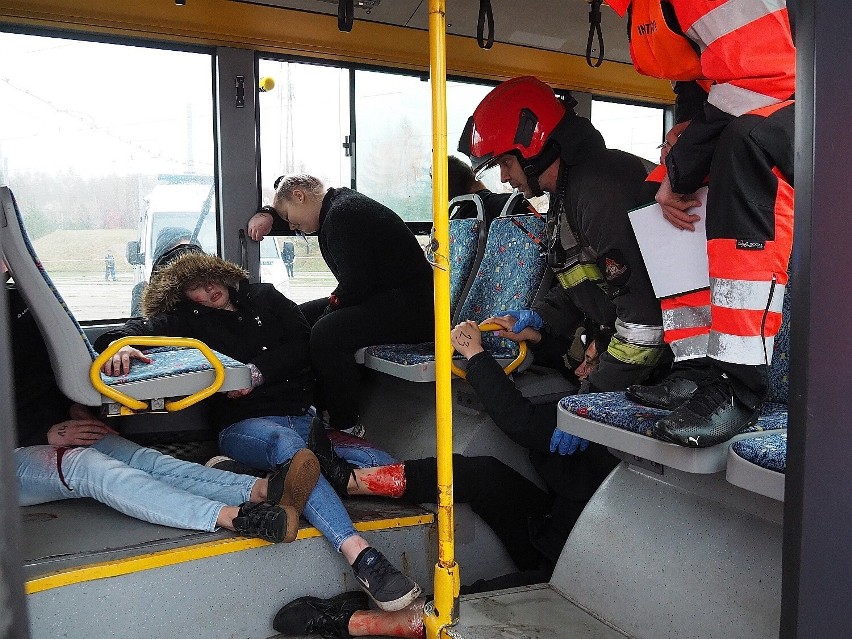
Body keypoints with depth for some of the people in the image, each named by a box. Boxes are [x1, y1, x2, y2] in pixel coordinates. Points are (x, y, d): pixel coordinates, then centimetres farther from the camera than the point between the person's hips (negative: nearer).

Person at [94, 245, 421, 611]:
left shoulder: (264, 297, 19)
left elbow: (303, 344, 9)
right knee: (285, 442, -42)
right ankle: (360, 556, -54)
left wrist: (257, 373, -5)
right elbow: (142, 328, -1)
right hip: (244, 425, -4)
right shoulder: (188, 317, 17)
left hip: (302, 416, 4)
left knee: (381, 465, -21)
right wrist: (119, 344, -25)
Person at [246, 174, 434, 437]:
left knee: (326, 333, -32)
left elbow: (356, 282, -24)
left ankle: (346, 426, -17)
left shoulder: (342, 213, -16)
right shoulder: (338, 204, 16)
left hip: (410, 306, -11)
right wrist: (267, 216, 15)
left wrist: (331, 308, -8)